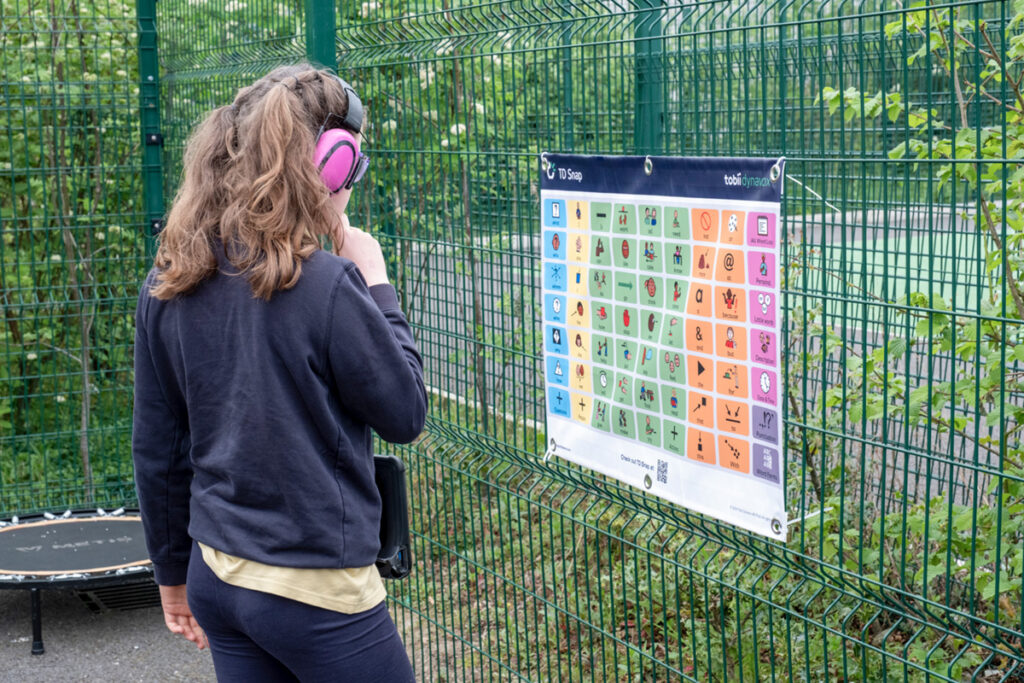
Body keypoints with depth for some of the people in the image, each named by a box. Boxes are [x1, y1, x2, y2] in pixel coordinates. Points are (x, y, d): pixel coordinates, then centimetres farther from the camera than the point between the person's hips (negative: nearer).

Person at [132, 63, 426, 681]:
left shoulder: (168, 286, 0)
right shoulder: (325, 284, -19)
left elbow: (156, 450, 7)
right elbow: (406, 414, -9)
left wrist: (175, 572, 18)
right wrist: (376, 286, -2)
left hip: (217, 577, 6)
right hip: (316, 590, -6)